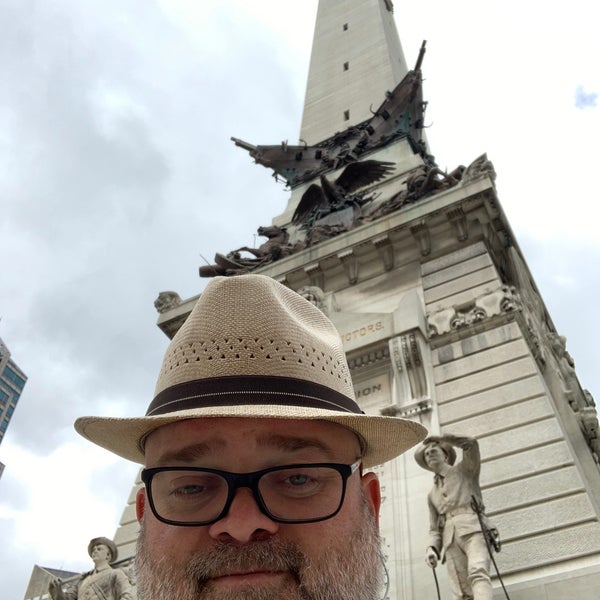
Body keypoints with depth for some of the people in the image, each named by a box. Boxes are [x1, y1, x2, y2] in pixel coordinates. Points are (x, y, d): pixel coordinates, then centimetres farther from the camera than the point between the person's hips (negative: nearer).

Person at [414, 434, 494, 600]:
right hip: (451, 540, 4)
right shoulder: (432, 494, 31)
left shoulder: (465, 469, 20)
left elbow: (471, 444, 0)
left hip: (474, 531, -4)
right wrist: (432, 549, 2)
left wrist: (440, 438, 11)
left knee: (478, 573, -30)